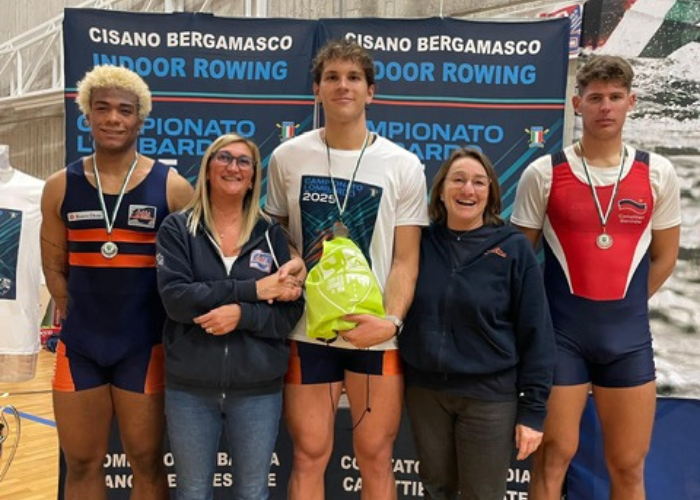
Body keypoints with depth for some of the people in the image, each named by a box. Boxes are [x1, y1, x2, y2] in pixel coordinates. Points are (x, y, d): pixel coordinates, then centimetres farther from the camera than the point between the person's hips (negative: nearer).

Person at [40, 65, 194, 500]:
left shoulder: (172, 187, -5)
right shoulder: (61, 187, 3)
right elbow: (54, 267, 11)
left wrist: (165, 329, 0)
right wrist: (81, 321, 6)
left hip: (145, 347, -2)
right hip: (79, 346, 3)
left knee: (147, 462, 10)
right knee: (81, 463, 14)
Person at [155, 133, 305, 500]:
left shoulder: (272, 234, 4)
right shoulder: (177, 229, 0)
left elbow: (291, 313, -2)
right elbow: (175, 297, -15)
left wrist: (242, 313, -20)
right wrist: (252, 289, -17)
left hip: (258, 389, 1)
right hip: (189, 387, 0)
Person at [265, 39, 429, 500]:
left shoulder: (404, 166, -2)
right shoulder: (287, 158, 2)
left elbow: (406, 260, -3)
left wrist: (392, 320, -18)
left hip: (377, 333, 0)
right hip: (307, 331, 1)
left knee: (376, 457, 10)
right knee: (310, 454, 9)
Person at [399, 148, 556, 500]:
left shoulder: (514, 249, -8)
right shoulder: (420, 242, -1)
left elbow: (535, 334, -7)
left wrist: (533, 409, -8)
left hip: (490, 396, -2)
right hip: (424, 390, 3)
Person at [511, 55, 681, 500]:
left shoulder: (658, 173, 2)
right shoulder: (543, 173, -4)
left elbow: (664, 257, 11)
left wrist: (624, 306, 9)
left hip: (629, 337, 2)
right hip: (561, 334, -2)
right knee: (554, 457, 6)